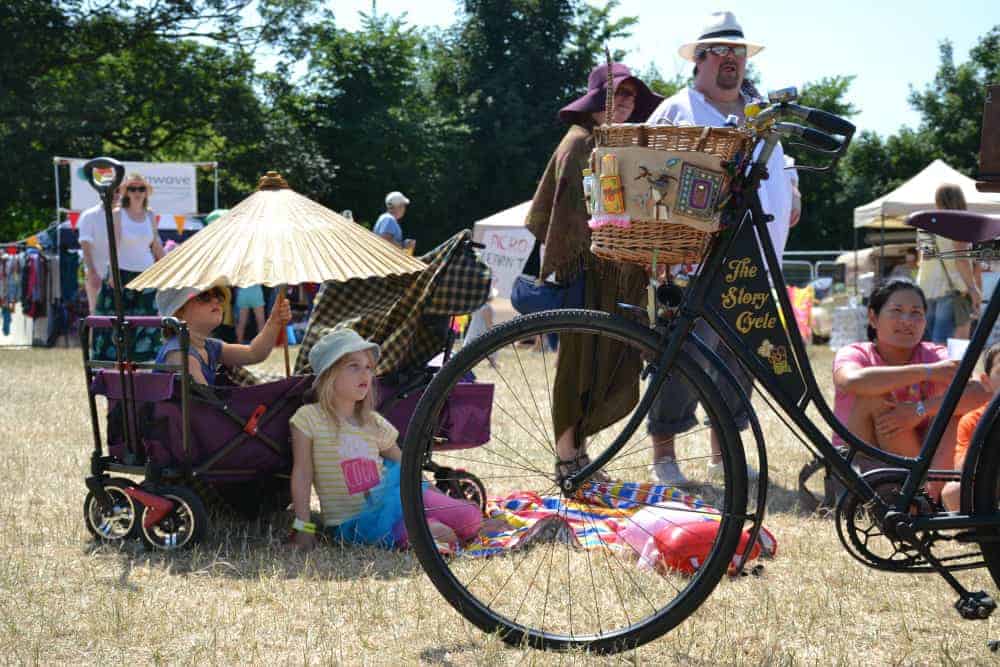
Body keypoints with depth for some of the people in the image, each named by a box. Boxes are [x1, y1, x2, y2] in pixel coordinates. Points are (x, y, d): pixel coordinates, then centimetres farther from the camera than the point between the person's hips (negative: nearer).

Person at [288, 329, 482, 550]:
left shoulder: (374, 423, 10)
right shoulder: (309, 418, -4)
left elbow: (402, 468, 17)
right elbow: (302, 474, -6)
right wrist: (303, 526, -10)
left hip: (384, 506, 5)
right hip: (351, 522, -5)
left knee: (470, 518, -14)